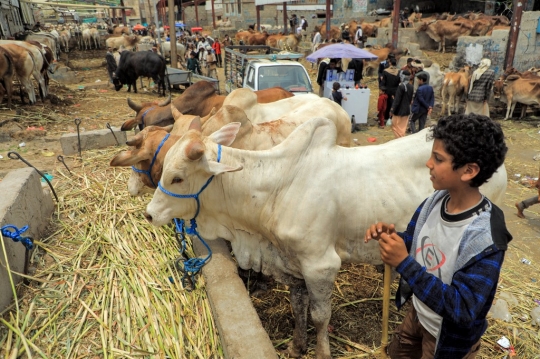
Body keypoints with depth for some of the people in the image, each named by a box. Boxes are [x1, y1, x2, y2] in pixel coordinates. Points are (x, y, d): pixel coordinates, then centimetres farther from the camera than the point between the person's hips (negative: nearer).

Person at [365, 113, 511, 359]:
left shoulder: (485, 239, -33)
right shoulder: (434, 201, -13)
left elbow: (462, 309, -34)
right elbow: (413, 244, 2)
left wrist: (404, 264, -40)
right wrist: (390, 236, -21)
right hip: (418, 314, 6)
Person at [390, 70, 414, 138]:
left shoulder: (401, 86, -20)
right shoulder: (411, 86, 4)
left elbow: (397, 99, -19)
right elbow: (411, 98, 12)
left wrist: (392, 110, -15)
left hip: (399, 110, -7)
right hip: (407, 110, 7)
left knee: (395, 126, 6)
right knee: (403, 127, 14)